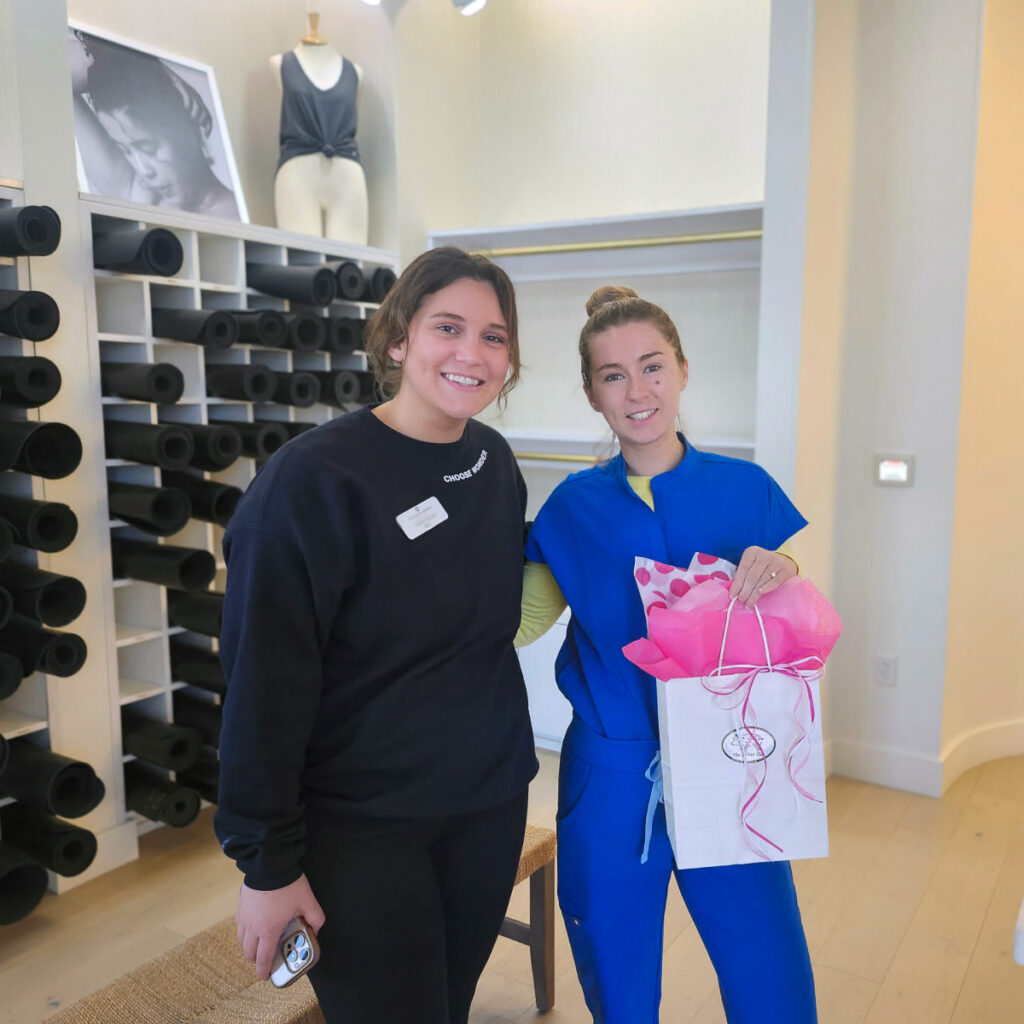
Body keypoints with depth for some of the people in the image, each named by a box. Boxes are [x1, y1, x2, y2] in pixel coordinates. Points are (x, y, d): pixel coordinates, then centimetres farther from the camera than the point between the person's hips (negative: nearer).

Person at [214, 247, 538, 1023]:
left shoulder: (495, 462, 0)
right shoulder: (315, 478, -19)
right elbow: (266, 684, -16)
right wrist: (267, 861, -13)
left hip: (491, 803, 6)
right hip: (359, 825, -5)